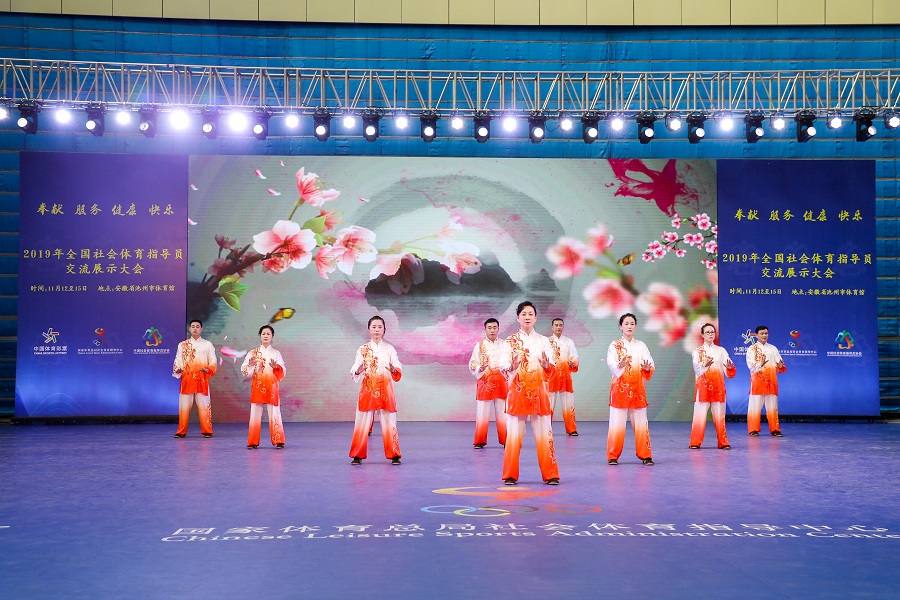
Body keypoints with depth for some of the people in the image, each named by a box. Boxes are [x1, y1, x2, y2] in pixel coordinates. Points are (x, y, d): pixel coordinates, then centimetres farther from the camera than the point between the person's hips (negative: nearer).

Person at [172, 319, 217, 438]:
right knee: (184, 405, 0)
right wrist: (177, 369, -11)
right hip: (187, 379, 1)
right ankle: (181, 431, 9)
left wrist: (208, 369, -15)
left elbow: (213, 361, 4)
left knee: (204, 405, -3)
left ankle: (207, 431, 4)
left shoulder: (207, 344, 9)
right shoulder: (182, 345, 13)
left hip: (202, 379, -1)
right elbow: (178, 360, 9)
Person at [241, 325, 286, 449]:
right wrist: (250, 365, -18)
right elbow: (244, 371, 2)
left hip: (272, 387, 0)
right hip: (257, 387, 1)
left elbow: (282, 372, 0)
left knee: (274, 414, -5)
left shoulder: (276, 354, 9)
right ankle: (253, 442, 5)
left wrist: (275, 367, -20)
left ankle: (278, 441, -1)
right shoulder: (252, 353, 8)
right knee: (255, 414, -2)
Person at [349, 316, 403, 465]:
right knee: (363, 421, -1)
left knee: (389, 421, -1)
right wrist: (358, 371, -23)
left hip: (386, 389, 0)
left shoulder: (389, 349, 7)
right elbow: (355, 370, 0)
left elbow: (399, 368, -1)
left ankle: (394, 455, 7)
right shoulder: (363, 349, 6)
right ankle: (358, 455, 8)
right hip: (368, 389, 0)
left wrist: (394, 370, -23)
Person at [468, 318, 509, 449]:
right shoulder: (479, 346, 4)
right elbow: (472, 365, 1)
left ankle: (505, 440, 14)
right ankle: (480, 441, 10)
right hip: (485, 383, -1)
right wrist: (480, 368, -18)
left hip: (501, 383, 1)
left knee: (503, 414, 3)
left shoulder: (504, 344, 6)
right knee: (482, 414, -1)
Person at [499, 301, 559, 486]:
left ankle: (550, 474, 9)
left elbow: (551, 370, 4)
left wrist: (546, 364, -18)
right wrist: (512, 365, -24)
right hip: (517, 392, -1)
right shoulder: (510, 341, 4)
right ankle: (511, 475, 11)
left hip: (539, 392, 1)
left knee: (544, 434, 0)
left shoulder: (543, 341, 8)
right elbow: (503, 366, -3)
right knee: (514, 434, 0)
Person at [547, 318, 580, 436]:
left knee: (569, 404, 1)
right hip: (551, 376, -1)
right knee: (549, 404, 1)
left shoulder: (569, 342, 12)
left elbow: (574, 356, 2)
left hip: (566, 376, 1)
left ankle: (571, 429, 7)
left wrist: (573, 364, -18)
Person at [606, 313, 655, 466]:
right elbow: (611, 365, -12)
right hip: (619, 388, -2)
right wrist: (620, 365, -33)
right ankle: (613, 456, 7)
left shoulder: (641, 345, 9)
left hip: (637, 389, 2)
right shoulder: (614, 345, 2)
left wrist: (647, 368, -23)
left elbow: (651, 365, 0)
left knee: (641, 423, 2)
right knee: (617, 423, -3)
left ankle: (645, 455, 11)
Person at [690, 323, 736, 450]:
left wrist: (730, 367, -24)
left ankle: (723, 442, 9)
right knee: (699, 416, -6)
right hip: (702, 387, -2)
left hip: (718, 387, 2)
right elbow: (697, 369, -13)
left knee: (719, 416, 1)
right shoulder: (697, 351, 6)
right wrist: (705, 365, -35)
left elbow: (729, 372, 0)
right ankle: (695, 443, 0)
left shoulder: (721, 351, 12)